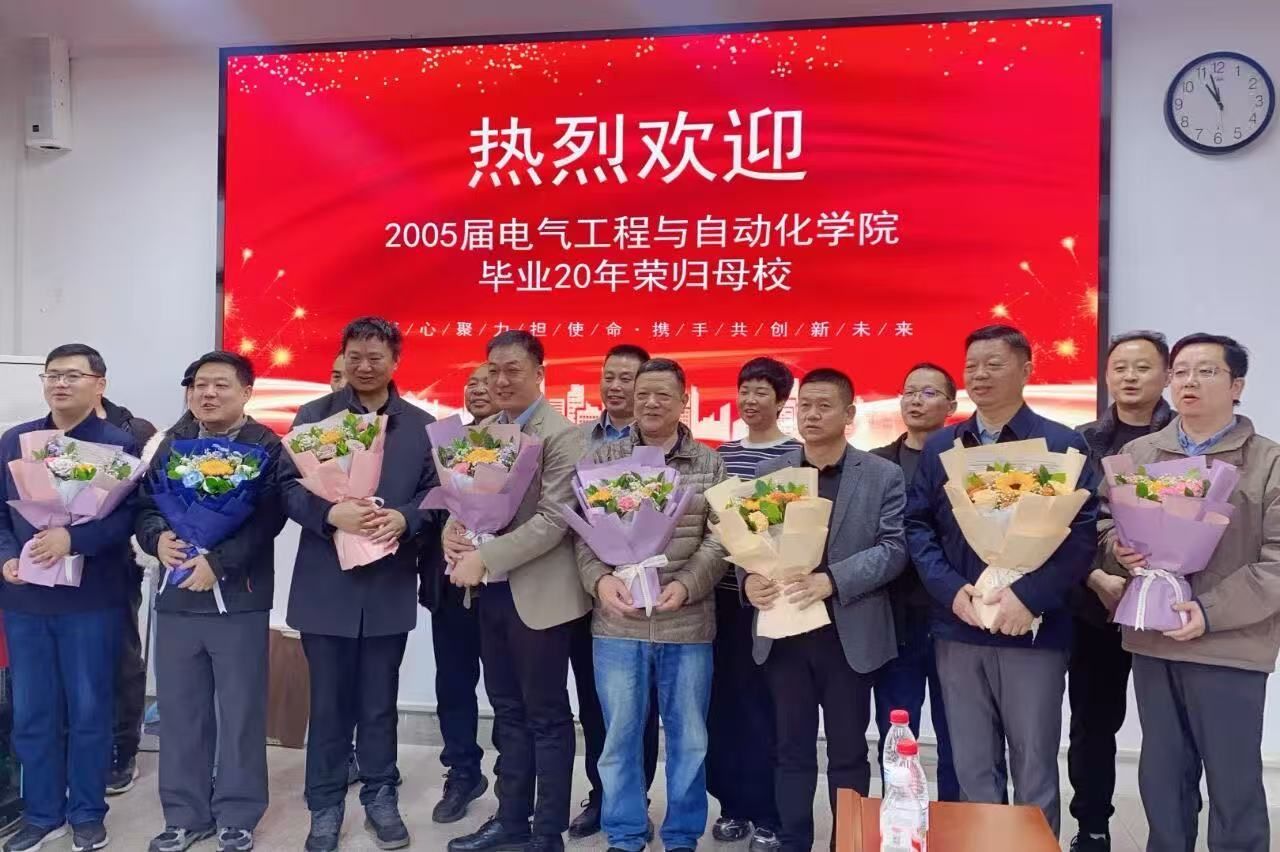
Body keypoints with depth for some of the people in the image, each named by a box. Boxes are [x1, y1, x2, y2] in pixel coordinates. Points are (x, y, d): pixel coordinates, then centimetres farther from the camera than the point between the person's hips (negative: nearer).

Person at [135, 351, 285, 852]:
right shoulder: (173, 442, 11)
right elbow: (144, 503, 8)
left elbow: (269, 517, -14)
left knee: (240, 712, 6)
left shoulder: (265, 446, -4)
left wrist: (216, 562, -20)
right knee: (180, 711, 11)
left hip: (239, 598, -4)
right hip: (176, 595, 4)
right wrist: (157, 539, -13)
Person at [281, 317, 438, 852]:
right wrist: (332, 514, -22)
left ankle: (381, 799, 30)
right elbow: (287, 486, -5)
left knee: (379, 703, 14)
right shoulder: (313, 416, 1)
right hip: (326, 583, -1)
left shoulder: (421, 425, 6)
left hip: (389, 585, 1)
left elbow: (436, 492, 3)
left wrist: (403, 518, -17)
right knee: (329, 703, 10)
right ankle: (325, 807, 26)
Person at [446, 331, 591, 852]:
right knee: (508, 712, 17)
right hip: (492, 590, 7)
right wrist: (453, 530, -7)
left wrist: (484, 557, -20)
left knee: (546, 717, 6)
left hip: (538, 593, -7)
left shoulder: (562, 435, -13)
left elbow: (554, 520, -19)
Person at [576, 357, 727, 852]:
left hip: (687, 622, 0)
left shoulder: (709, 465, 5)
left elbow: (719, 541, -1)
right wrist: (600, 579, -15)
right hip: (617, 621, 0)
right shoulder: (603, 460, 5)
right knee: (619, 735, 10)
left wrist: (685, 586, -16)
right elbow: (583, 531, 2)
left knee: (688, 737, 10)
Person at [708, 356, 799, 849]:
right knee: (723, 702, 10)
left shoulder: (796, 454, -3)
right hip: (721, 592, 5)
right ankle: (732, 804, 26)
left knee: (763, 704, 4)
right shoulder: (722, 453, 12)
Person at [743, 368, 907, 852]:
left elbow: (893, 548, -8)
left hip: (849, 635, -2)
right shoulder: (770, 473, 8)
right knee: (792, 750, 12)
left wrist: (832, 580, -21)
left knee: (848, 753, 10)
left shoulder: (883, 476, 0)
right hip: (783, 631, 2)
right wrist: (749, 578, -15)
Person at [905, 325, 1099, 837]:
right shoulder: (939, 446, 9)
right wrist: (951, 589, -10)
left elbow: (1082, 532, -9)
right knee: (971, 768, 13)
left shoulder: (1063, 444, -2)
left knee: (1034, 770, 9)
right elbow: (917, 525, 5)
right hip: (956, 630, 3)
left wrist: (1029, 596, -19)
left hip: (1034, 630, -3)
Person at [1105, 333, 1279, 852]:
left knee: (1234, 783, 6)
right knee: (1162, 776, 16)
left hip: (1229, 648, -3)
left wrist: (1211, 612, -18)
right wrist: (1119, 551, -10)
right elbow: (1106, 526, 13)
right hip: (1151, 640, 4)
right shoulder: (1137, 453, 8)